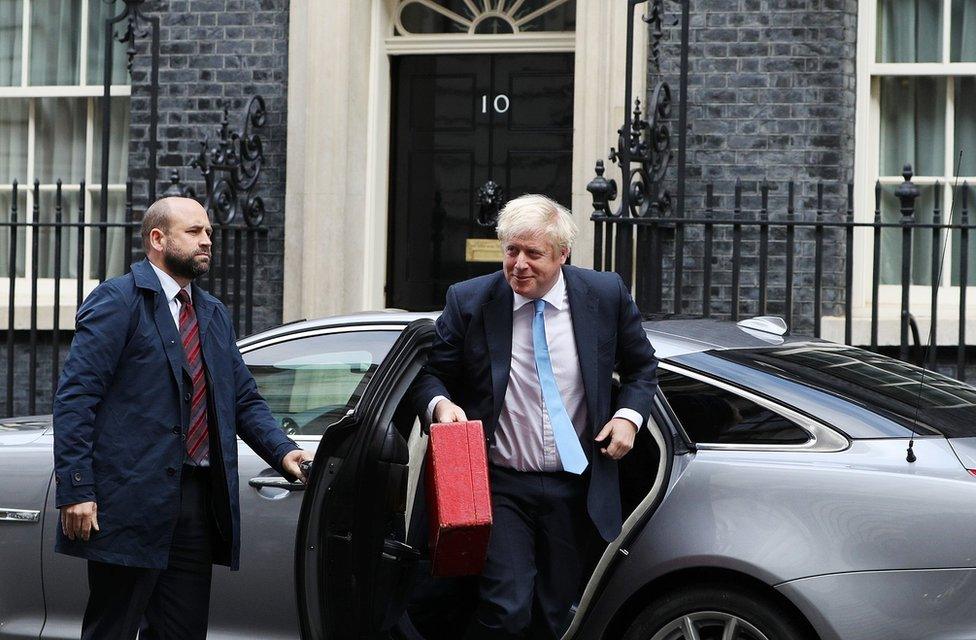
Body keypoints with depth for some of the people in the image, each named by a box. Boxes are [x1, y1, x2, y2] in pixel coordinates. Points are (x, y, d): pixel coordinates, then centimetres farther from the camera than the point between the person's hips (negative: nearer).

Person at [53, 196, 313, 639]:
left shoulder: (214, 315, 21)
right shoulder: (118, 300, -4)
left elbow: (245, 400, 21)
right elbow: (74, 397, -10)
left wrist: (282, 452, 1)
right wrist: (76, 490, -18)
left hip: (198, 501, 8)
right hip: (132, 500, -8)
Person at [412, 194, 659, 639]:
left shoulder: (606, 296, -1)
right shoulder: (469, 301, -5)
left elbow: (642, 368, 13)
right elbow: (432, 375, 4)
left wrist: (629, 415, -5)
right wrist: (440, 404, -19)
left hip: (575, 488, 2)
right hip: (501, 486, -2)